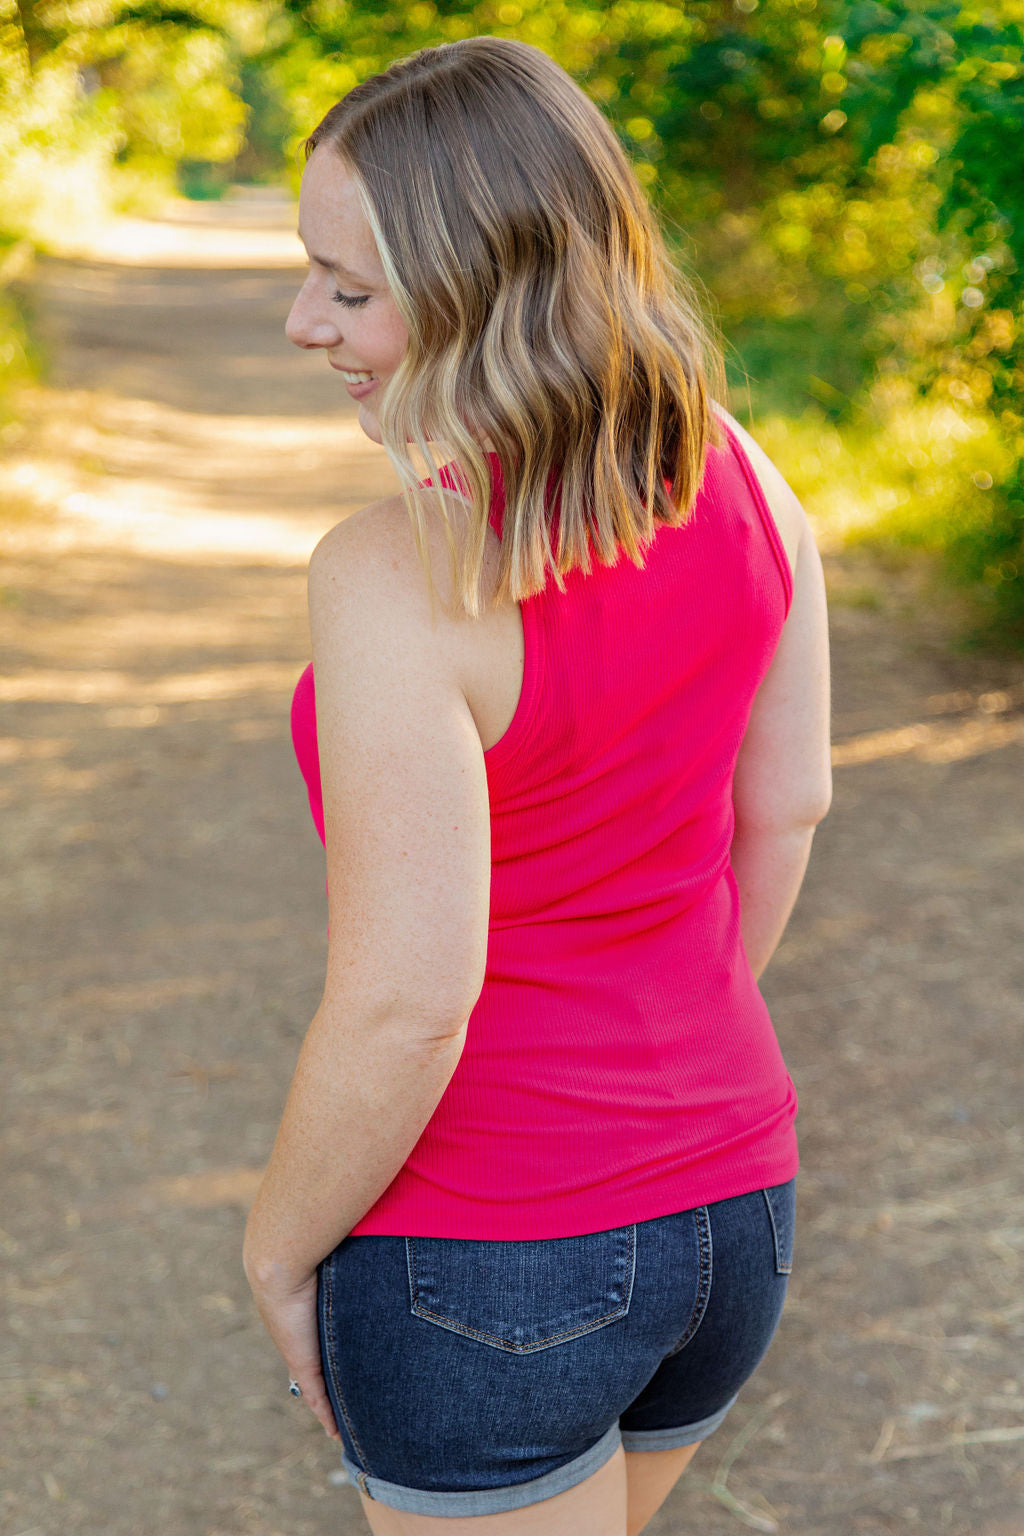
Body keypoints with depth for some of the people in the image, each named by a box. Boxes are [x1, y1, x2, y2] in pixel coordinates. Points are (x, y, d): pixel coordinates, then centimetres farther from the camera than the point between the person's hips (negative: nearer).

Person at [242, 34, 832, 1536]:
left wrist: (279, 1249, -7)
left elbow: (404, 1009, -26)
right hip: (732, 1204, 7)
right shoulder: (740, 477, -6)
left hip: (485, 1255, -7)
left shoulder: (401, 576, -27)